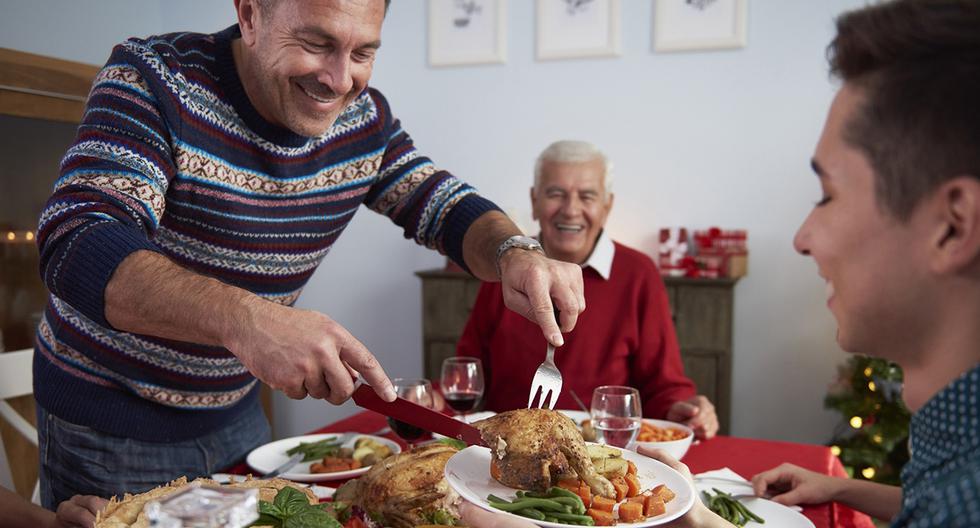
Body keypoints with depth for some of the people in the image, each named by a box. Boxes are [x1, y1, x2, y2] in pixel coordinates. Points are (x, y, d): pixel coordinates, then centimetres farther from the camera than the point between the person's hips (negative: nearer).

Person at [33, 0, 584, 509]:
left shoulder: (366, 119, -6)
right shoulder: (156, 78, -23)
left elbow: (443, 204, -1)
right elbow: (74, 242, -34)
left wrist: (514, 252, -25)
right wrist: (243, 319, -51)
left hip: (236, 408, 5)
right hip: (108, 419, -4)